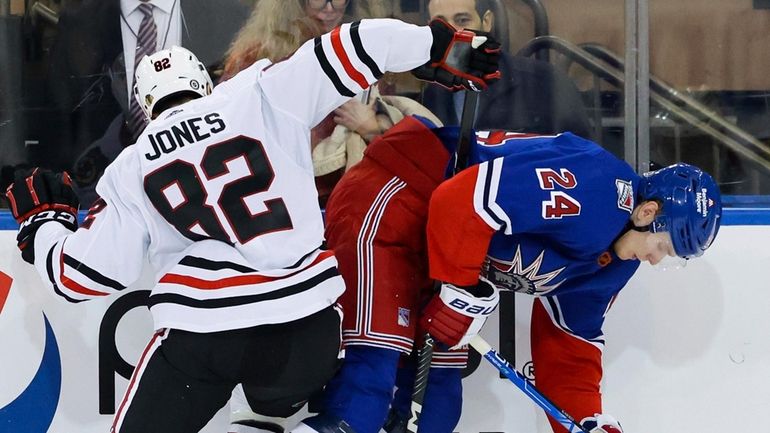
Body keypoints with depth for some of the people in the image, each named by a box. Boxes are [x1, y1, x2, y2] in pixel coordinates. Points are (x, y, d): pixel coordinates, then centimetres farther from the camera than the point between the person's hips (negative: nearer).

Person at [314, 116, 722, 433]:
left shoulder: (612, 261, 9)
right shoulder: (593, 185, -23)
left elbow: (569, 337, 19)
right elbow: (461, 201, -30)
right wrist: (461, 294, -21)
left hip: (431, 248, 10)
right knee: (375, 368, -22)